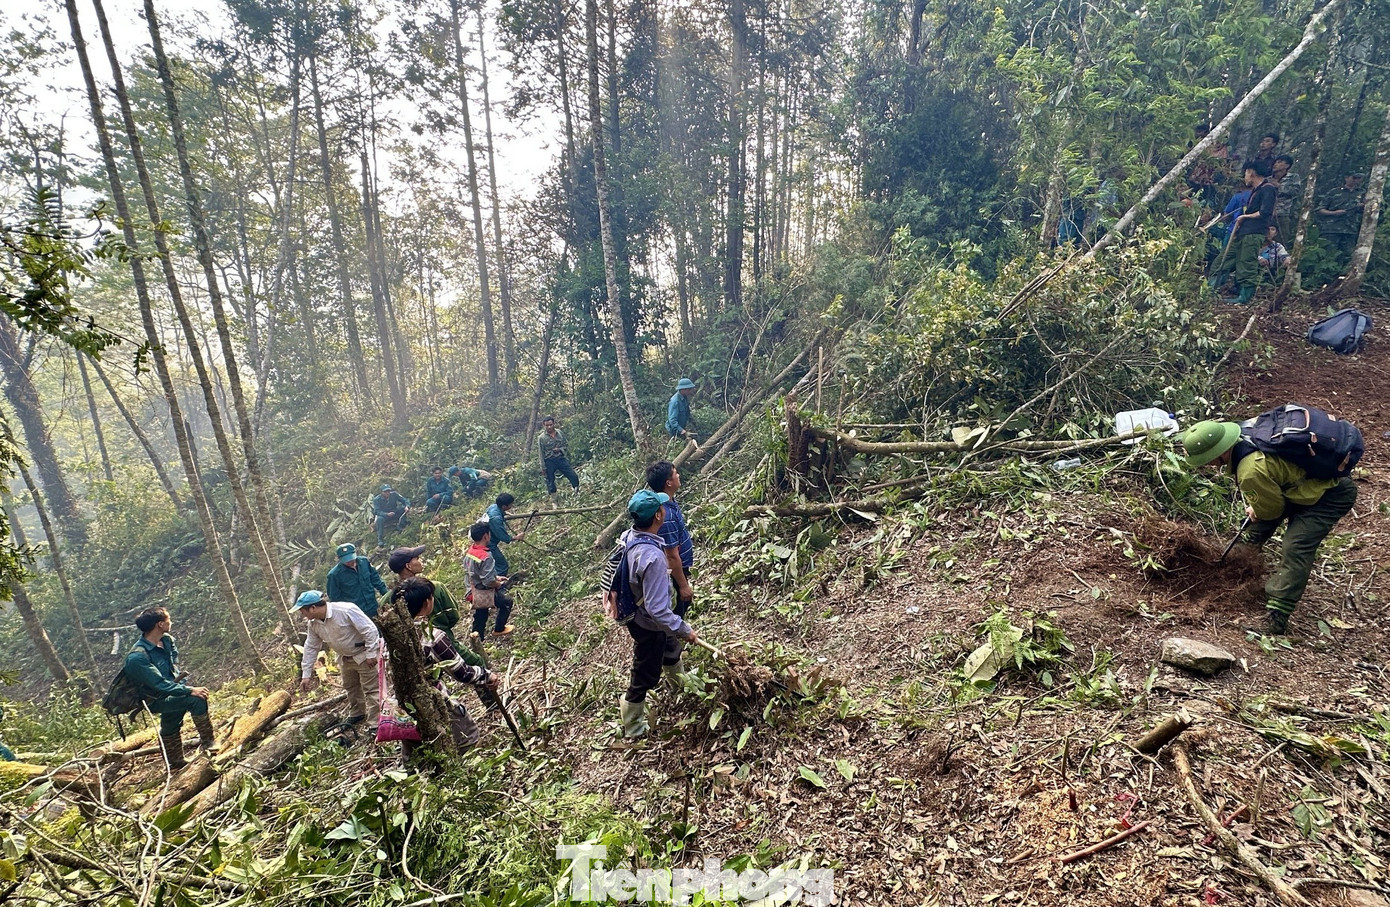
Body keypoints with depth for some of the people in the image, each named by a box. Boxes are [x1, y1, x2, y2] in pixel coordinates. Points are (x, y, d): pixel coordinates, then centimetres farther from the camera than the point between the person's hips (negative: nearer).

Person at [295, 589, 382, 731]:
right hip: (345, 658, 8)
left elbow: (370, 629, -29)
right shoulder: (313, 624, -7)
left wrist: (371, 654, -26)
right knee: (350, 687, 25)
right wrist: (306, 674, 5)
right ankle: (356, 714, 46)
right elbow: (311, 648, 4)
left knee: (371, 689, -6)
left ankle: (375, 724, -1)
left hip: (364, 654, -8)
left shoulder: (346, 610, -32)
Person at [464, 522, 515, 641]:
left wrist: (496, 577, 12)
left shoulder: (470, 551, -2)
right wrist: (499, 584, -9)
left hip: (473, 592, 8)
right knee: (507, 602, 18)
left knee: (479, 619, 20)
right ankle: (499, 629, 30)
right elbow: (488, 581, -29)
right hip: (484, 594, -8)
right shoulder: (486, 556, -30)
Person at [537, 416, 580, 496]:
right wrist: (543, 467, -6)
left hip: (561, 459, 3)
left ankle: (577, 492, 22)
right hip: (549, 461, -3)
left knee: (574, 476, 0)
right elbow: (541, 453, -4)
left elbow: (565, 445, 13)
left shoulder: (560, 433, 2)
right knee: (550, 482, 4)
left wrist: (560, 449, -9)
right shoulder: (542, 437, -8)